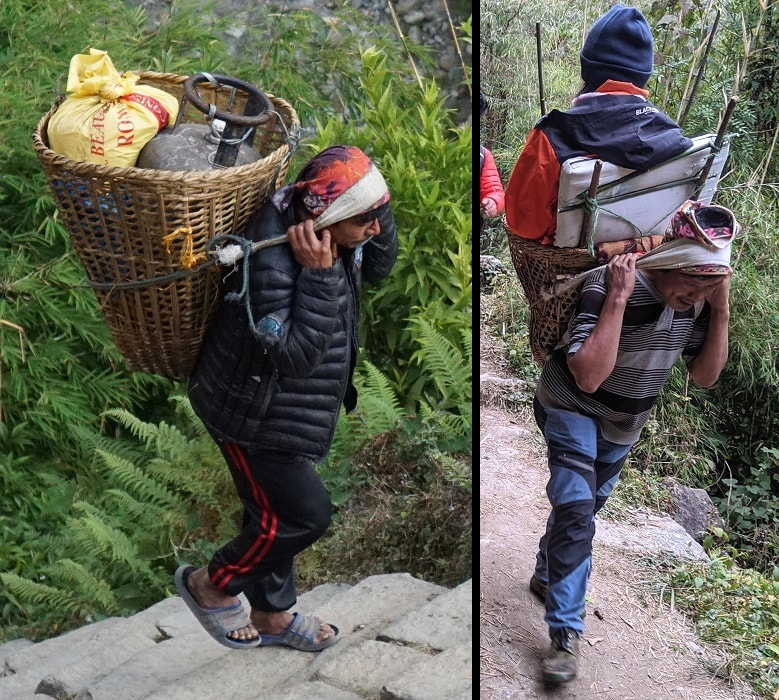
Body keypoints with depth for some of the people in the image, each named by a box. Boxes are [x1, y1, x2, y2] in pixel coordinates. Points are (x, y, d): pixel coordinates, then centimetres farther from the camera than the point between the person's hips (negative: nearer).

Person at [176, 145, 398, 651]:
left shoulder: (327, 234, -8)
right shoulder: (270, 262, -34)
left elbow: (379, 266, 9)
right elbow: (296, 353, -34)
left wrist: (377, 207, -9)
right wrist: (320, 275, -40)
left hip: (292, 409, 9)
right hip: (254, 415, -9)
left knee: (277, 510, 21)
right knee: (305, 513, -2)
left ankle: (272, 616, 41)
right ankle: (209, 586, 22)